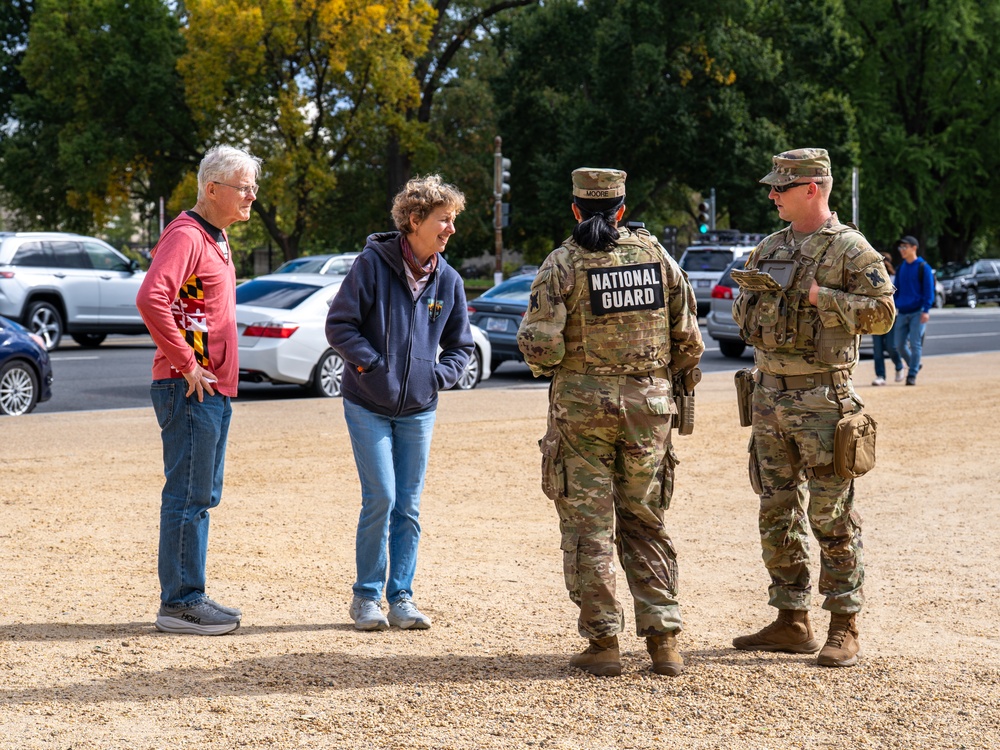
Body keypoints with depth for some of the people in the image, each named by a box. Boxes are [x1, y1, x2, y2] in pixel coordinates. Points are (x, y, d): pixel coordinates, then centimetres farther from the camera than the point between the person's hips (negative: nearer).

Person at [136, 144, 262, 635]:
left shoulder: (216, 237, 18)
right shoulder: (186, 236, -13)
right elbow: (151, 299, -28)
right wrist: (186, 364, -22)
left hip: (215, 388, 10)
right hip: (191, 389, -10)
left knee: (202, 496, 14)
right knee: (187, 496, -6)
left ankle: (190, 597, 21)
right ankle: (178, 603, 0)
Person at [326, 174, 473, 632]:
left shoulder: (448, 281, 4)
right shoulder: (372, 264, -9)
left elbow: (460, 346, 15)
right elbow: (339, 324, -8)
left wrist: (439, 376, -2)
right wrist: (375, 365, -15)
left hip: (418, 410, 4)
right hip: (368, 406, -4)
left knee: (409, 506, 6)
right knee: (381, 497, -10)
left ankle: (401, 598, 15)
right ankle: (367, 596, 5)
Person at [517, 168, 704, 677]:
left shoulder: (562, 264, -7)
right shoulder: (657, 258, 4)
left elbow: (540, 348, -13)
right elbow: (689, 343, 5)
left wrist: (541, 355, 9)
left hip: (582, 405, -3)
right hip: (649, 404, 3)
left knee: (589, 526, 4)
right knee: (645, 524, 12)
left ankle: (603, 643, 4)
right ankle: (663, 639, 7)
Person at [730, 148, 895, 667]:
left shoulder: (849, 249, -6)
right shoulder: (767, 249, 14)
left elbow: (882, 312, -13)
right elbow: (742, 316, 21)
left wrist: (820, 297, -19)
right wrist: (750, 294, -1)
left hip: (821, 397, -7)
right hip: (769, 392, 7)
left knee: (831, 515, -4)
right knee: (777, 513, 9)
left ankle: (844, 628, 3)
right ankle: (791, 622, 18)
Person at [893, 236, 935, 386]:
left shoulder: (923, 267, -4)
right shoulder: (901, 268, 14)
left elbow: (929, 290, -8)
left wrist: (926, 310, -16)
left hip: (917, 312, -6)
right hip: (902, 312, 6)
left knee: (915, 344, -8)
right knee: (899, 345, 4)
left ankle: (912, 375, -2)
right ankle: (913, 365, 27)